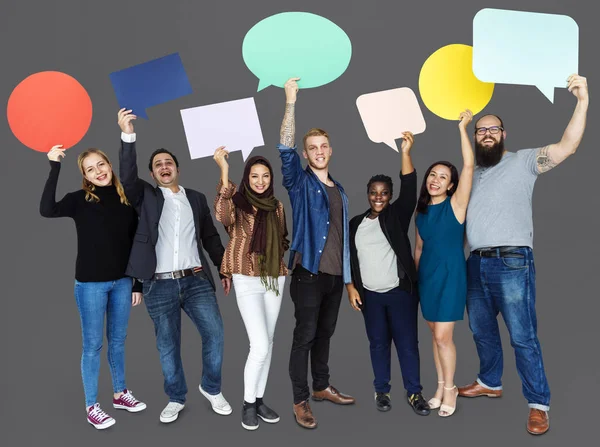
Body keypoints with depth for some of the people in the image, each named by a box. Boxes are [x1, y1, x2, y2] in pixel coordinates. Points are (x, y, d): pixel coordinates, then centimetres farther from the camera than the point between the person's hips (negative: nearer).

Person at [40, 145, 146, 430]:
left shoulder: (126, 200, 3)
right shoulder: (80, 200, -7)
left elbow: (135, 246, 7)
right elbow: (47, 210, -28)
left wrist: (138, 284, 8)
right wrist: (54, 167, -28)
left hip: (122, 282, 4)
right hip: (90, 284, -4)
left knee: (118, 340, 17)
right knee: (93, 345, 5)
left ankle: (120, 394, 34)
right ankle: (91, 407, 18)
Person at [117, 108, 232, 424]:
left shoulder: (197, 198, 13)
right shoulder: (146, 197, 6)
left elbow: (210, 237, 16)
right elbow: (127, 177, -14)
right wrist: (128, 135, -23)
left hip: (196, 280, 2)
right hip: (159, 286, -1)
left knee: (214, 333, -3)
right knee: (167, 346, 8)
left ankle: (211, 389, 19)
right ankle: (176, 398, 25)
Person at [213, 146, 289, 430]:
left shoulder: (276, 206, 8)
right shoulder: (238, 202, -8)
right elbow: (223, 216, -33)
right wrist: (224, 172, -36)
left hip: (274, 280, 6)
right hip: (247, 281, -5)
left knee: (268, 344, 11)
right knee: (260, 346, -11)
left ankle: (259, 400, 26)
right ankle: (248, 404, 10)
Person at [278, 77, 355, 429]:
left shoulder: (340, 191, 15)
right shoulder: (300, 183, -1)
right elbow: (286, 149, -18)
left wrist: (348, 275, 16)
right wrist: (291, 102, -23)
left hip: (335, 275, 6)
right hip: (308, 273, -6)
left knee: (324, 334, 16)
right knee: (305, 336, -2)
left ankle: (322, 387, 30)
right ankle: (300, 401, 7)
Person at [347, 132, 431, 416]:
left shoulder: (397, 216, 0)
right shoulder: (355, 223, 7)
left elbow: (409, 190, -15)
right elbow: (349, 258, 10)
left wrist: (406, 153, -23)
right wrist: (351, 287, 1)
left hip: (400, 291, -2)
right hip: (369, 294, 2)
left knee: (407, 342, 2)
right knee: (378, 343, 11)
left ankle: (414, 392, 14)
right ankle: (382, 390, 23)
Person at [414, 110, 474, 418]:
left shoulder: (455, 204, -8)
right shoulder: (421, 211, 7)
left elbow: (469, 165, -20)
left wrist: (462, 127, -18)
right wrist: (414, 276, 14)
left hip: (450, 275, -5)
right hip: (426, 276, 5)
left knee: (443, 336, -4)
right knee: (436, 335, 13)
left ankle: (450, 388, 15)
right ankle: (441, 385, 27)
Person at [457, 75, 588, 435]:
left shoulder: (523, 161, 1)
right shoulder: (473, 173, 19)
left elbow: (567, 147, -12)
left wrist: (583, 102, -20)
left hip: (512, 262, -6)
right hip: (477, 263, 6)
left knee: (522, 337, -5)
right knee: (481, 330, 18)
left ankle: (539, 404, 6)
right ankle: (490, 383, 36)